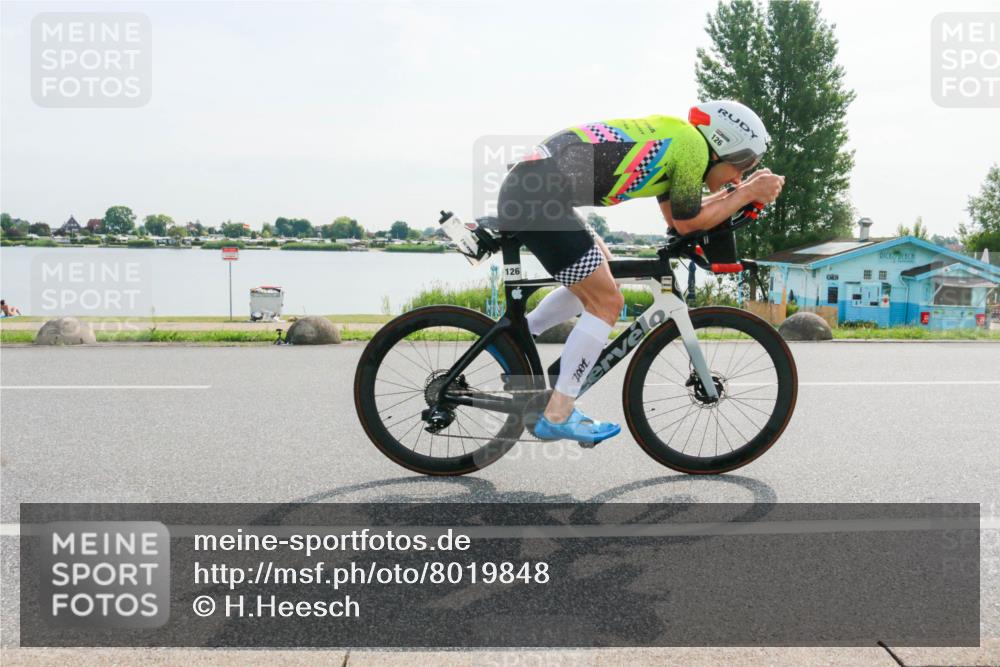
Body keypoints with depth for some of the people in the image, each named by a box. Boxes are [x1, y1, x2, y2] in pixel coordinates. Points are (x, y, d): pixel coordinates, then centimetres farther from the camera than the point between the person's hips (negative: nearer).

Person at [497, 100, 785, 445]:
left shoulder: (673, 137, 21)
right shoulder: (692, 144, -7)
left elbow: (675, 216, 26)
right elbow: (688, 224, 1)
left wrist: (740, 190, 23)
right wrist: (747, 194, 9)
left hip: (525, 186, 10)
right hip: (538, 198, -10)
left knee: (599, 273, 25)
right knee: (606, 303, -2)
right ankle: (557, 415, 4)